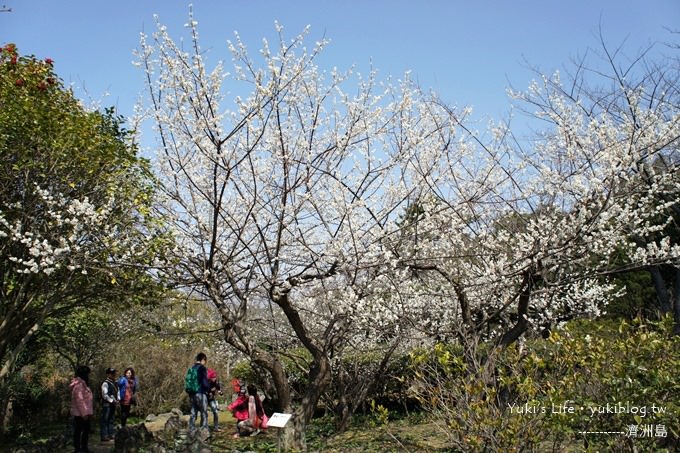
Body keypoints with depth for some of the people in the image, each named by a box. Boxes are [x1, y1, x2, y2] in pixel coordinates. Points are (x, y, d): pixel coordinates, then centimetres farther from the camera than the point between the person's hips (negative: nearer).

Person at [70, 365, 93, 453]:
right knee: (78, 431, -1)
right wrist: (84, 413, -22)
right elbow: (79, 400, -23)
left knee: (86, 430, 16)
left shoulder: (83, 383, 14)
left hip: (84, 412, 10)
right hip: (80, 413, -10)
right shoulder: (78, 384, -18)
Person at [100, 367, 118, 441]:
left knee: (112, 420, 14)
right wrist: (112, 401, -17)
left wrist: (117, 400, 5)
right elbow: (105, 395, -18)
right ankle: (104, 436, -2)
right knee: (105, 420, -5)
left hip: (113, 404, 9)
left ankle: (110, 435, 22)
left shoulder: (114, 383, 14)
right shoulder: (105, 383, -13)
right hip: (107, 404, -9)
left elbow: (117, 392, 21)